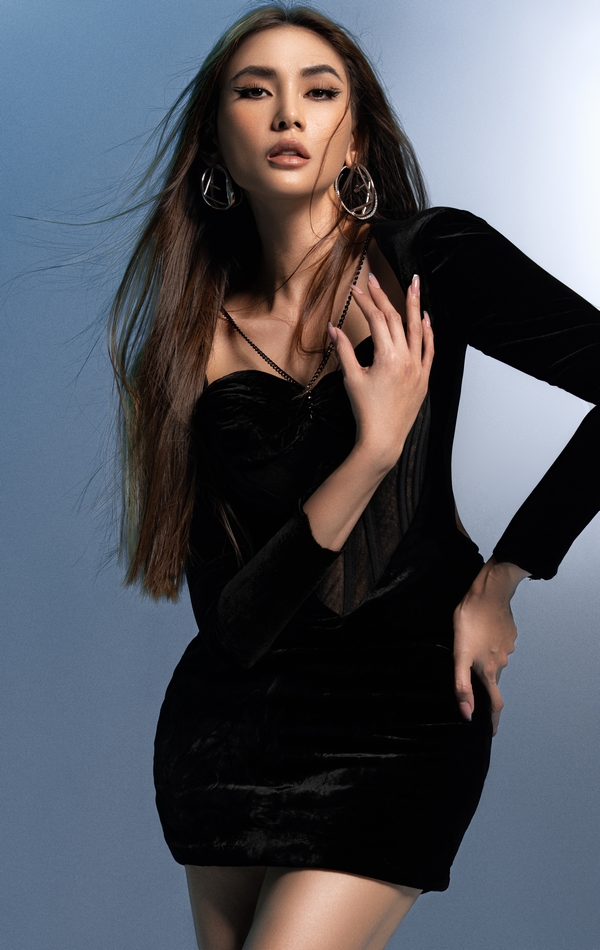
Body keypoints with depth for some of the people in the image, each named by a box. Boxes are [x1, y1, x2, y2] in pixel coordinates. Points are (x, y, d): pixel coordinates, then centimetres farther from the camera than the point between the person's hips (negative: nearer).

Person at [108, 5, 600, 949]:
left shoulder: (431, 259, -9)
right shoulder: (198, 336, -5)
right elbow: (230, 621, -13)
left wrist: (496, 580, -12)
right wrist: (374, 452, -25)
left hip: (404, 723, -3)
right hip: (235, 724, 3)